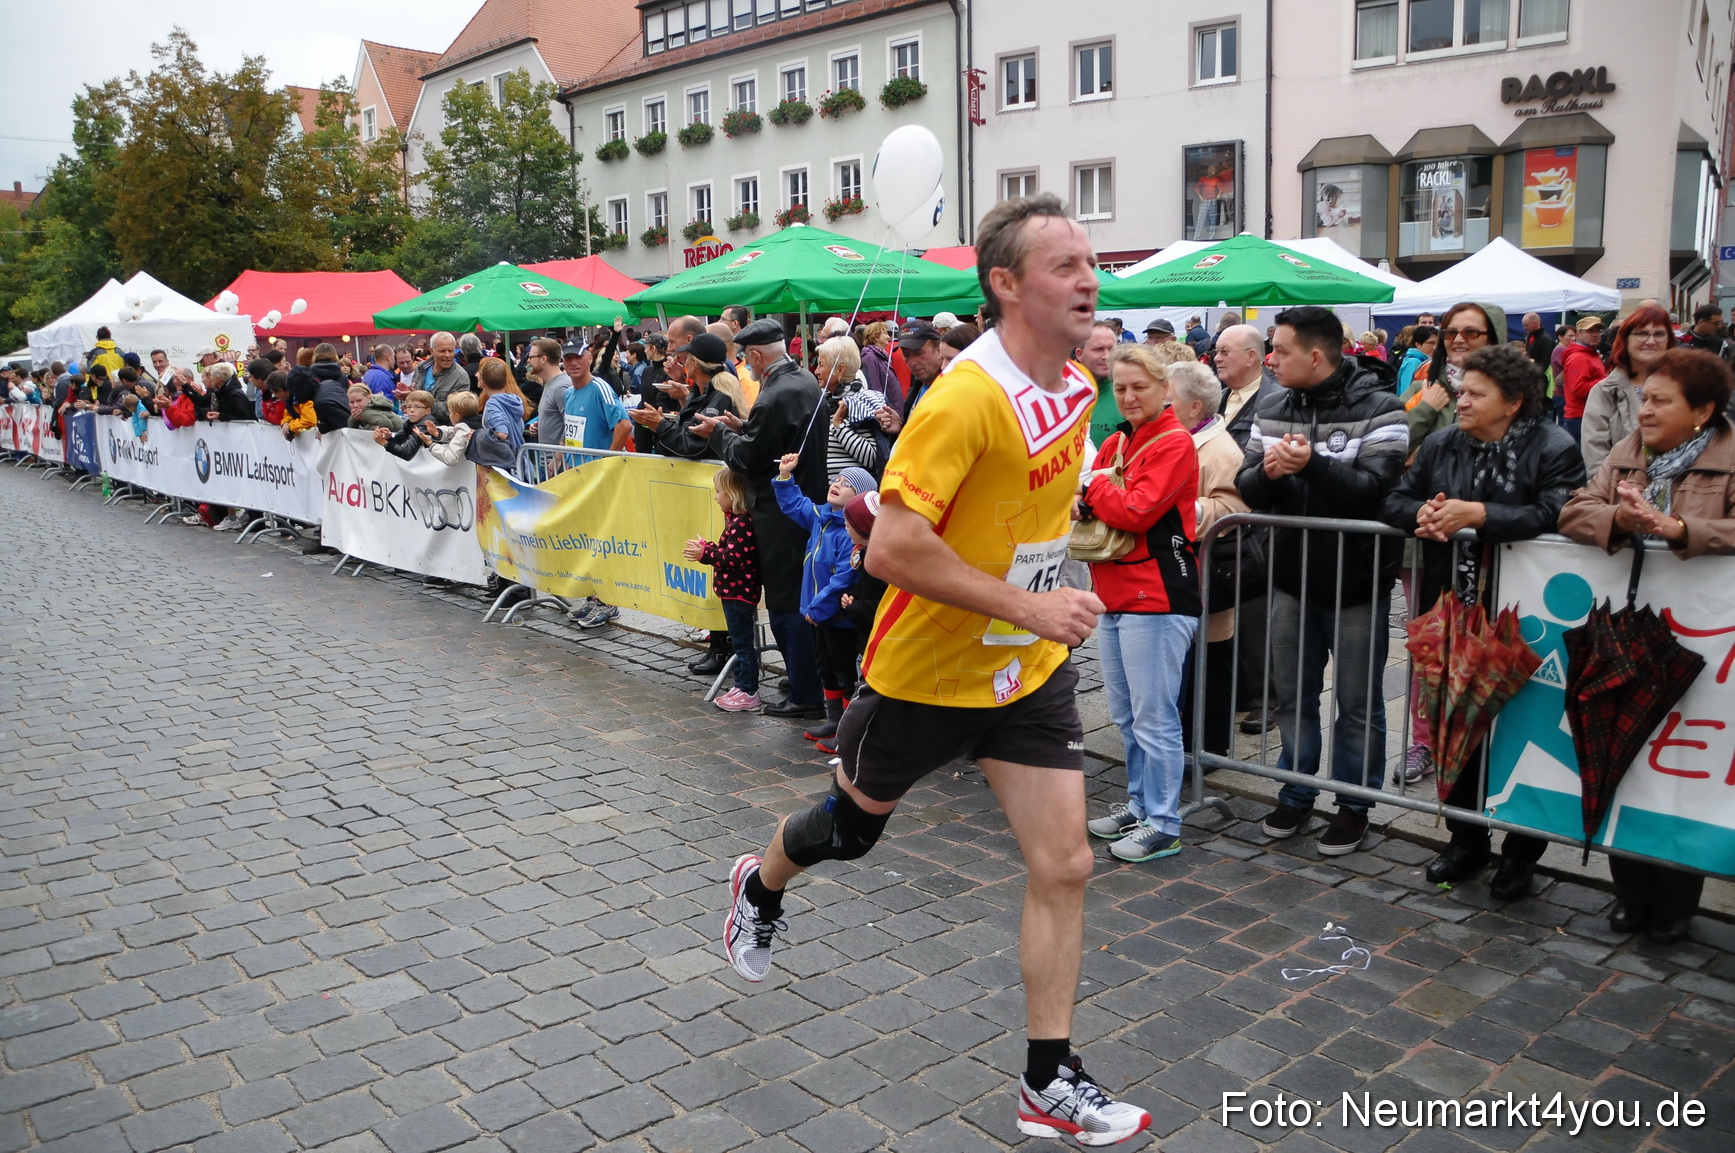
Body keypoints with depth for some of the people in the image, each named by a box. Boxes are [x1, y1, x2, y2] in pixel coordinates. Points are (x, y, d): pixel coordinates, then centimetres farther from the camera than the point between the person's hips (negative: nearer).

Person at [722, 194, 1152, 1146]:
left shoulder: (1076, 388, 0)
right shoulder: (966, 397, -26)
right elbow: (892, 548, -32)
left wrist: (1049, 585, 13)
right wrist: (1028, 605, -30)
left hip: (1031, 670, 6)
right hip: (926, 669, -6)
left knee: (1064, 865, 2)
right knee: (851, 827, 18)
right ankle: (759, 888, 53)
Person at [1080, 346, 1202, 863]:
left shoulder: (1174, 443, -9)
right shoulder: (1115, 443, 16)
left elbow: (1137, 511, -18)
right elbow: (1085, 501, 12)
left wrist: (1094, 489, -3)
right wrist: (1089, 501, -10)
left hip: (1155, 597, -8)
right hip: (1114, 594, 8)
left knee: (1154, 717, -3)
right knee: (1125, 715, 16)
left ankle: (1162, 825, 7)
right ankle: (1139, 804, 30)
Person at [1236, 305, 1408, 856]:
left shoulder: (1378, 410, -12)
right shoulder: (1272, 410, 5)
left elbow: (1377, 490, -23)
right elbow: (1247, 489, 0)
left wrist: (1314, 465, -35)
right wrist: (1268, 471, -22)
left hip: (1356, 582, -5)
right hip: (1292, 577, 5)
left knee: (1357, 703, 8)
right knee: (1293, 694, 16)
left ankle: (1354, 803, 23)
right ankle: (1296, 792, 31)